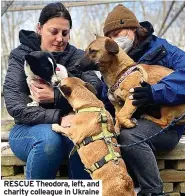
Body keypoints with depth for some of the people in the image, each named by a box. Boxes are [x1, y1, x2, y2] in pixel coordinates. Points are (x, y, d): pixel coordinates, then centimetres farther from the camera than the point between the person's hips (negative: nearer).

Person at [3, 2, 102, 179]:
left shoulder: (77, 56, 3)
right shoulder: (21, 57, -3)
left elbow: (95, 88, -14)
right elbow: (15, 107, -16)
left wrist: (56, 96, -26)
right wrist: (58, 118, -29)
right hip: (28, 130, -1)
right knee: (49, 136, -35)